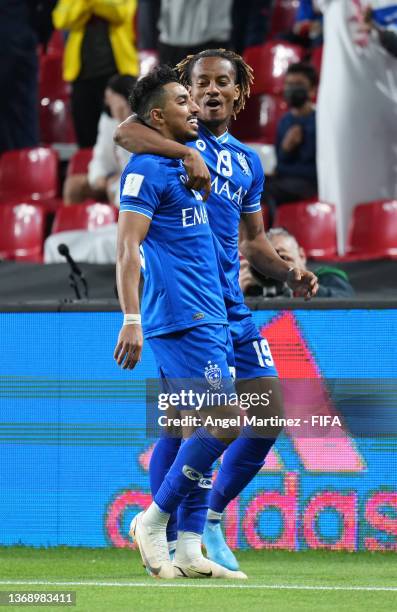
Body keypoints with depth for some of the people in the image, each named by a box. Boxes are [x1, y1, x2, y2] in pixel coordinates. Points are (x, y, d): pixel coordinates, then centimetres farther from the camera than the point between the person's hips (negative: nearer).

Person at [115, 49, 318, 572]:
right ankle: (168, 541, 2)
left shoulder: (248, 161, 19)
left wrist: (288, 273, 9)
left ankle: (211, 518, 18)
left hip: (232, 306, 7)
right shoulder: (179, 139, -1)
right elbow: (124, 132, -24)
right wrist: (188, 154, -34)